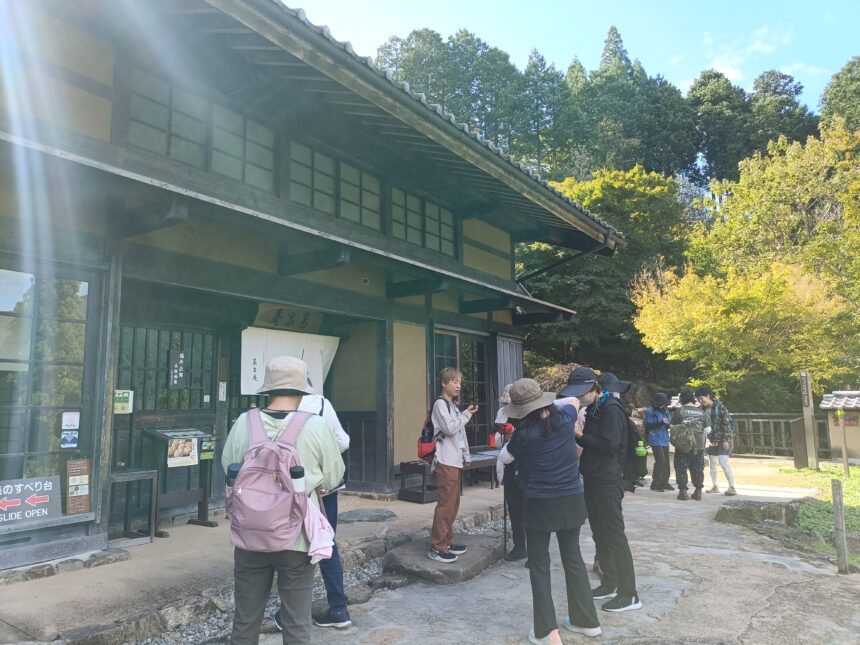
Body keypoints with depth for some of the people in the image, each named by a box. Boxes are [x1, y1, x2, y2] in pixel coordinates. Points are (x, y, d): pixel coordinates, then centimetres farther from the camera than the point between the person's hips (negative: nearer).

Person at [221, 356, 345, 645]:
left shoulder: (245, 423, -7)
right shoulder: (316, 426, -14)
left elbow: (228, 467, 8)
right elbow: (333, 478, -2)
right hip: (296, 537, -2)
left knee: (245, 621, 17)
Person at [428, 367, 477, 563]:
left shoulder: (454, 406, 19)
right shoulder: (440, 404, -8)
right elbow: (450, 428, -18)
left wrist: (466, 455, 18)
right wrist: (466, 414, -9)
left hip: (455, 460, 9)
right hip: (446, 462, -9)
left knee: (453, 503, 11)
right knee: (446, 504, -9)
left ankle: (447, 541, 20)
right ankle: (437, 547, -4)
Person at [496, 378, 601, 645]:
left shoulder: (524, 433, -13)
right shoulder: (564, 419, -3)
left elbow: (503, 458, 6)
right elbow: (574, 400, 22)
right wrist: (551, 404, 20)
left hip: (540, 504, -4)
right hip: (572, 500, 5)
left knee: (539, 564, 8)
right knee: (573, 557, 19)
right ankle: (586, 620, 29)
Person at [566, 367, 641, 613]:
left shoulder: (611, 409, -15)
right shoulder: (591, 409, 11)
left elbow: (609, 446, -22)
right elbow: (592, 442, 11)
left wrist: (579, 435, -20)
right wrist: (577, 434, -7)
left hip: (608, 481, -9)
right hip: (592, 479, 9)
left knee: (615, 535, -4)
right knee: (600, 534, 15)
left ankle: (629, 594, 5)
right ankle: (609, 583, 27)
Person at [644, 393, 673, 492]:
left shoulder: (665, 411, 13)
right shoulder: (650, 411, -6)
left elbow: (670, 423, 17)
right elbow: (648, 426, -10)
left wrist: (668, 423, -7)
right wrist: (661, 422, -20)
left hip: (665, 440, 7)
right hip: (655, 440, -7)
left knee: (666, 462, 7)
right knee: (660, 461, -13)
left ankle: (664, 482, 19)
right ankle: (655, 483, -6)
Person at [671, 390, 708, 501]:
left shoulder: (679, 411, -7)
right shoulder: (701, 412, 3)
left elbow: (673, 427, -6)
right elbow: (707, 430, 7)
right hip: (699, 445, 3)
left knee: (681, 467, 5)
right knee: (698, 468, 12)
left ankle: (683, 491, 3)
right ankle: (698, 491, 16)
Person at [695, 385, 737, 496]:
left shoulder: (719, 406, -14)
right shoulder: (702, 409, 3)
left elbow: (727, 423, -15)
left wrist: (726, 440, -18)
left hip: (722, 440, -6)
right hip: (711, 440, 6)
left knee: (723, 462, -13)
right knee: (712, 464, 10)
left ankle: (732, 487, -5)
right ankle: (714, 486, 22)